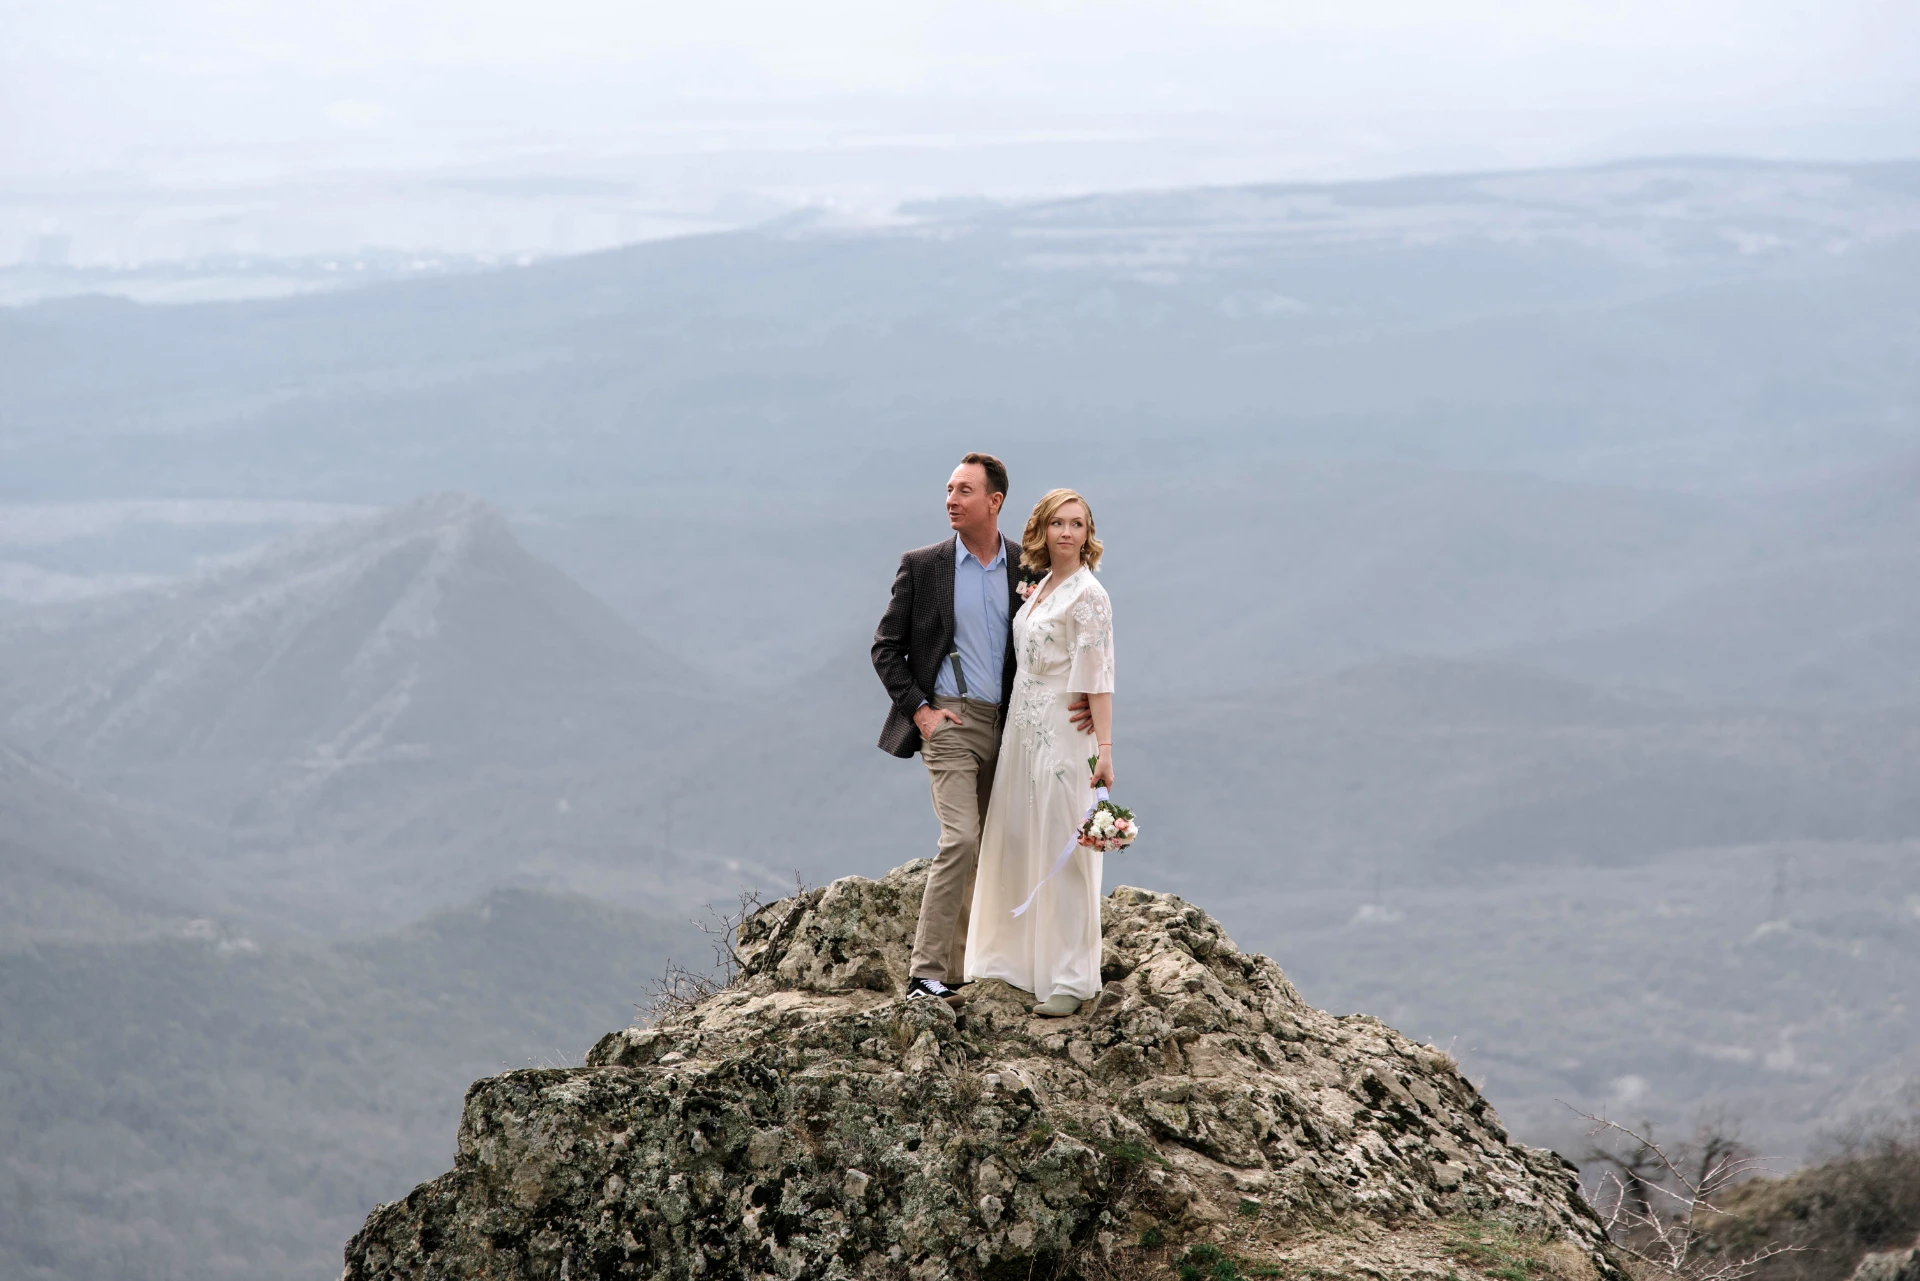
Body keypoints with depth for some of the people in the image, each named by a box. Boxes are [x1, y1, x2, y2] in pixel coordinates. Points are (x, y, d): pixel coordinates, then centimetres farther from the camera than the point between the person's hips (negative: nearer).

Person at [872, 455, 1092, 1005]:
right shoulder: (922, 566, 0)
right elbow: (886, 647, 4)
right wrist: (918, 708, -6)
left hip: (1006, 726, 4)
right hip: (949, 721, -4)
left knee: (985, 850, 8)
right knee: (961, 841, -17)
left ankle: (954, 967, 16)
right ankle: (926, 975, -18)